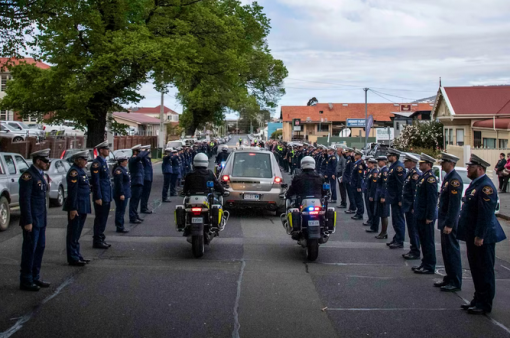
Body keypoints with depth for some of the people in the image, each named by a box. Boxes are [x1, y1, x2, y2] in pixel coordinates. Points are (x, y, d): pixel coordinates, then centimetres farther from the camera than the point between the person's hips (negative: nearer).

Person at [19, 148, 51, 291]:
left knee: (40, 248, 14)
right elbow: (24, 200, -19)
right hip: (32, 221, -9)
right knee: (29, 250, -1)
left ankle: (35, 278, 24)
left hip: (41, 220, 9)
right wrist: (27, 222, -21)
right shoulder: (28, 176, -15)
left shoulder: (40, 175, 13)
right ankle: (26, 281, 8)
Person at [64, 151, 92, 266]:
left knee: (76, 234, 16)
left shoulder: (81, 171, 15)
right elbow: (72, 191, -20)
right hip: (76, 208, -10)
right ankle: (73, 258, 2)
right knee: (73, 234, -2)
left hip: (83, 208, 10)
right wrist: (73, 209, -24)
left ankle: (77, 256, 24)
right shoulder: (74, 172, -15)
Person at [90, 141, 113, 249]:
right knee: (100, 219, -2)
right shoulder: (96, 163, -15)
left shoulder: (104, 162, 15)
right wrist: (98, 198, -20)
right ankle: (97, 241, 5)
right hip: (101, 197, -9)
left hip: (107, 196, 9)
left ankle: (101, 239, 23)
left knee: (103, 219, 14)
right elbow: (96, 182, -19)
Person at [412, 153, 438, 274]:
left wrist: (429, 217, -21)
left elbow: (432, 199, -21)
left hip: (426, 216, -10)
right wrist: (415, 208, 18)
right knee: (423, 240, 16)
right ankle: (425, 263, 25)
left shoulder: (430, 178, -17)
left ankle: (429, 267, 5)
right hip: (420, 214, 10)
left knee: (428, 241, -2)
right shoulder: (423, 176, 13)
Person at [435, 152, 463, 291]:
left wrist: (449, 225, -22)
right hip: (444, 221, 10)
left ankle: (455, 282, 6)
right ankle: (449, 278, 25)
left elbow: (454, 205, -22)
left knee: (452, 251, -2)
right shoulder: (447, 178, 12)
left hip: (450, 222, -10)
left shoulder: (454, 180, -19)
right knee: (446, 251, 15)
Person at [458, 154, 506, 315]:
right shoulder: (475, 184, 11)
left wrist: (479, 236, -23)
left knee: (484, 271, 1)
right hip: (472, 236, 10)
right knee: (476, 270, 17)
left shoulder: (486, 187, -20)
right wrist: (471, 235, 20)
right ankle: (478, 300, 28)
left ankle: (485, 305, 10)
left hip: (483, 237, -10)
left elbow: (486, 214, -24)